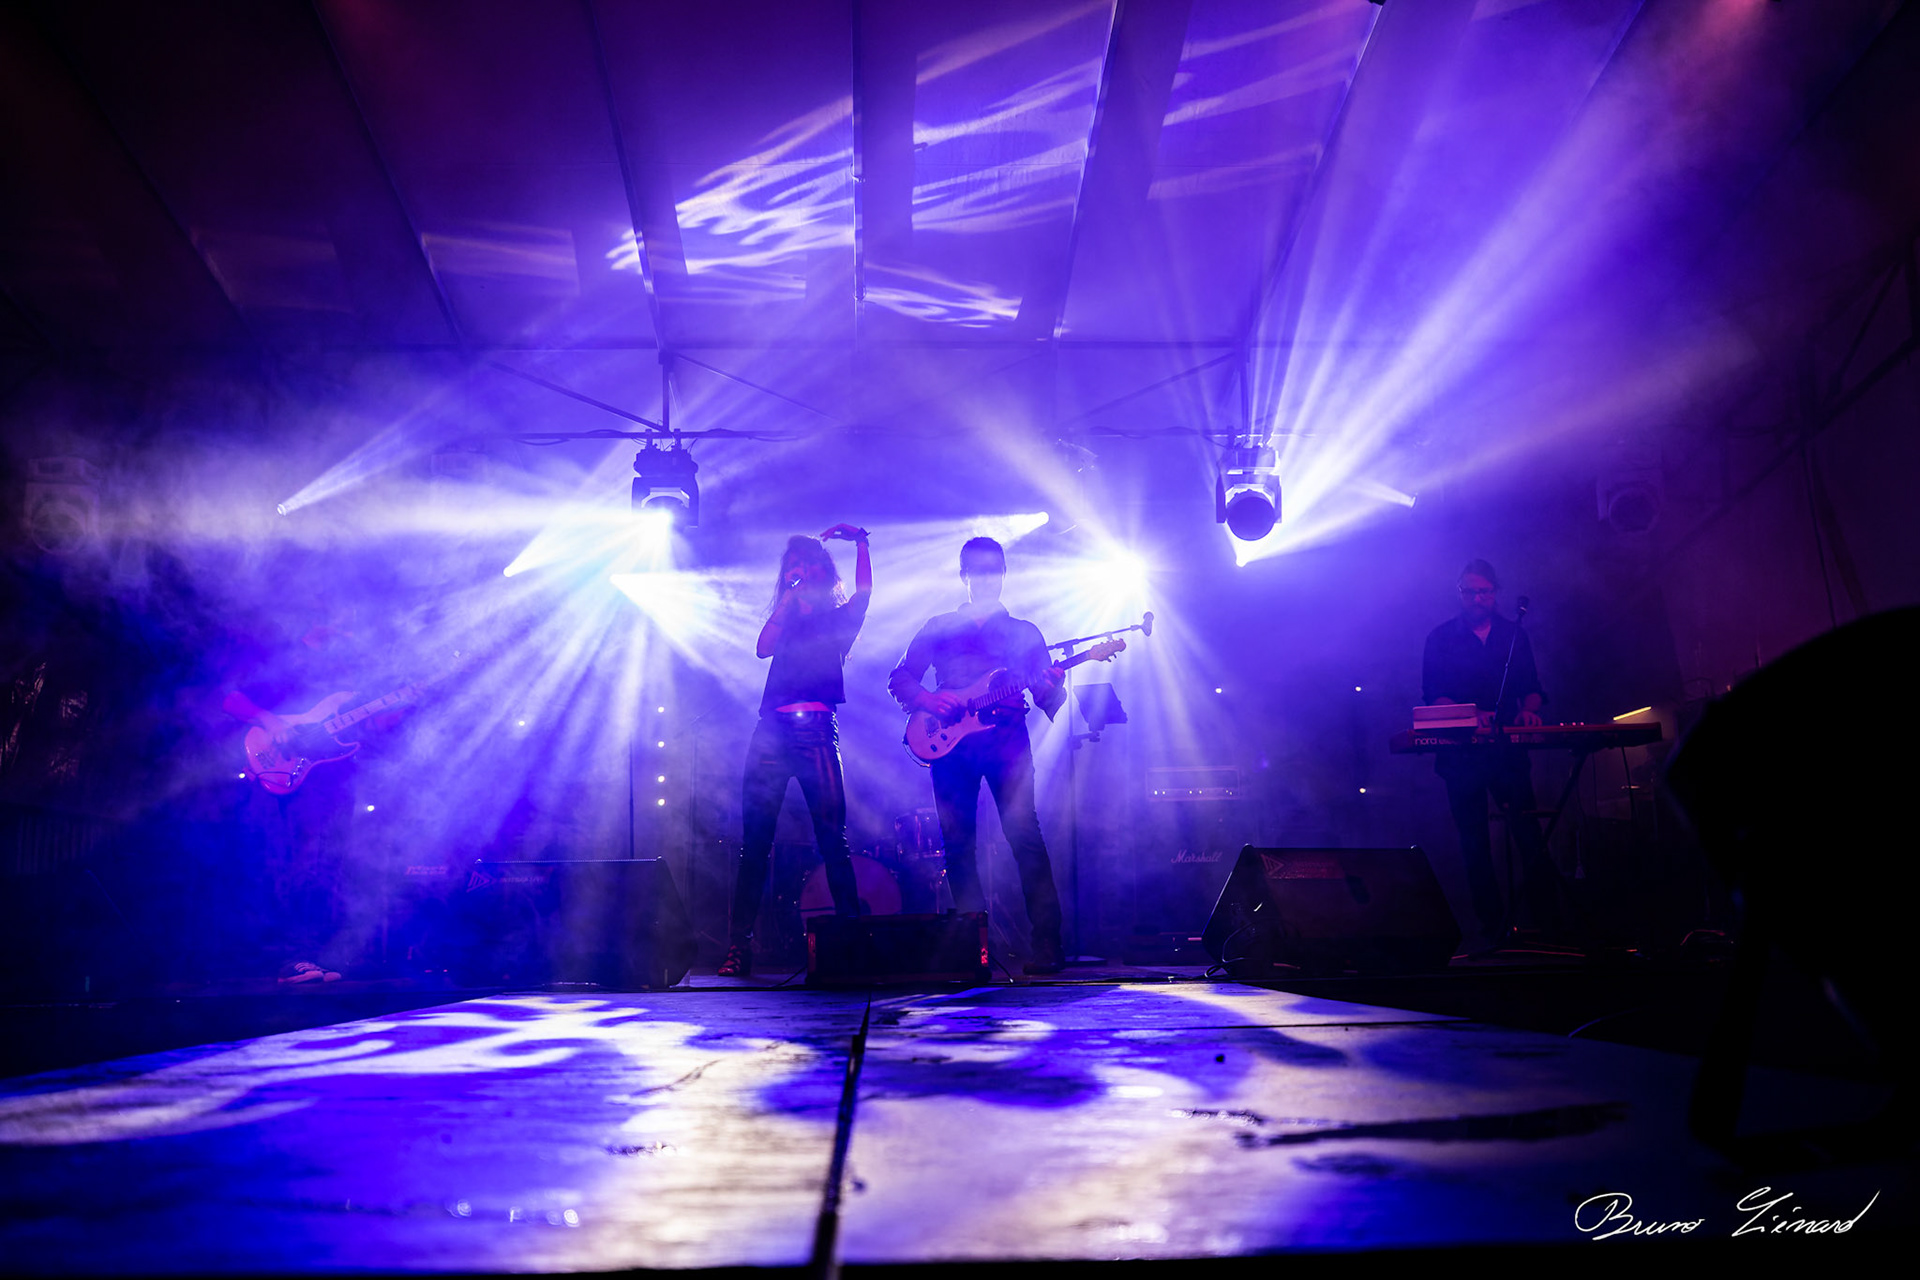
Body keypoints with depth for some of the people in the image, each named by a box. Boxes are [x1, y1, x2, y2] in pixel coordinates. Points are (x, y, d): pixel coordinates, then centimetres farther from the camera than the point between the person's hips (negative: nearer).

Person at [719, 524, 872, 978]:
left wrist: (860, 540, 2)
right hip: (772, 731, 2)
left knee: (833, 839, -6)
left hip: (817, 734, -2)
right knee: (755, 842, -2)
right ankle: (739, 947, -1)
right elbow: (763, 649, 3)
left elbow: (865, 590, 1)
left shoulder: (839, 619, 17)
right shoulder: (784, 619, 22)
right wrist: (789, 598, 4)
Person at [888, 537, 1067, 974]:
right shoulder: (938, 629, 19)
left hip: (1007, 743, -2)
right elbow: (900, 679, 14)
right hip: (951, 744, 2)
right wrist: (927, 700, -7)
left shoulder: (1024, 632, 18)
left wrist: (1054, 687, -11)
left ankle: (1047, 945, -13)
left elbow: (1049, 703, 13)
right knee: (957, 843, -1)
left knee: (1026, 837, -14)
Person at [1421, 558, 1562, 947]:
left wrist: (1528, 709, -10)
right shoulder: (1440, 638, 4)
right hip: (1460, 752, -1)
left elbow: (1532, 687, 13)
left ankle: (1546, 914, -1)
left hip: (1509, 749, 1)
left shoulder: (1514, 635, 13)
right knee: (1473, 839, 2)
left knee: (1528, 831, -9)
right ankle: (1492, 922, 9)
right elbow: (1432, 696, -4)